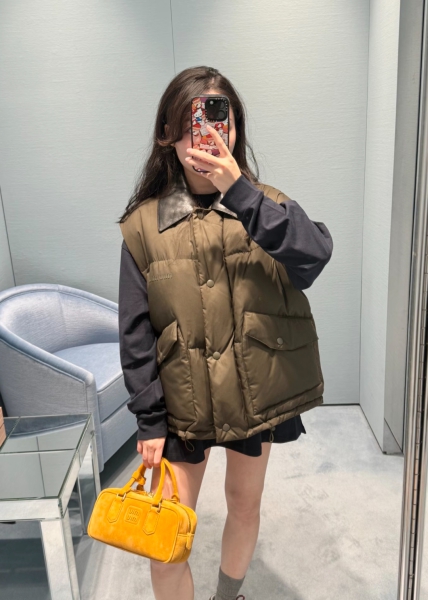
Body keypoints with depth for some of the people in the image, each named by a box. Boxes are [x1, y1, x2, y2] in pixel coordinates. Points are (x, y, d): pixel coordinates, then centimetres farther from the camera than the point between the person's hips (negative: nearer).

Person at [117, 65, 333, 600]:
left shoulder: (262, 204, -3)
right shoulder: (144, 225, -6)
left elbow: (315, 254, -25)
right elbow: (136, 335, -5)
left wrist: (238, 192, -31)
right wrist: (148, 421, -5)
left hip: (255, 394, 2)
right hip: (181, 400, -1)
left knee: (244, 505, 21)